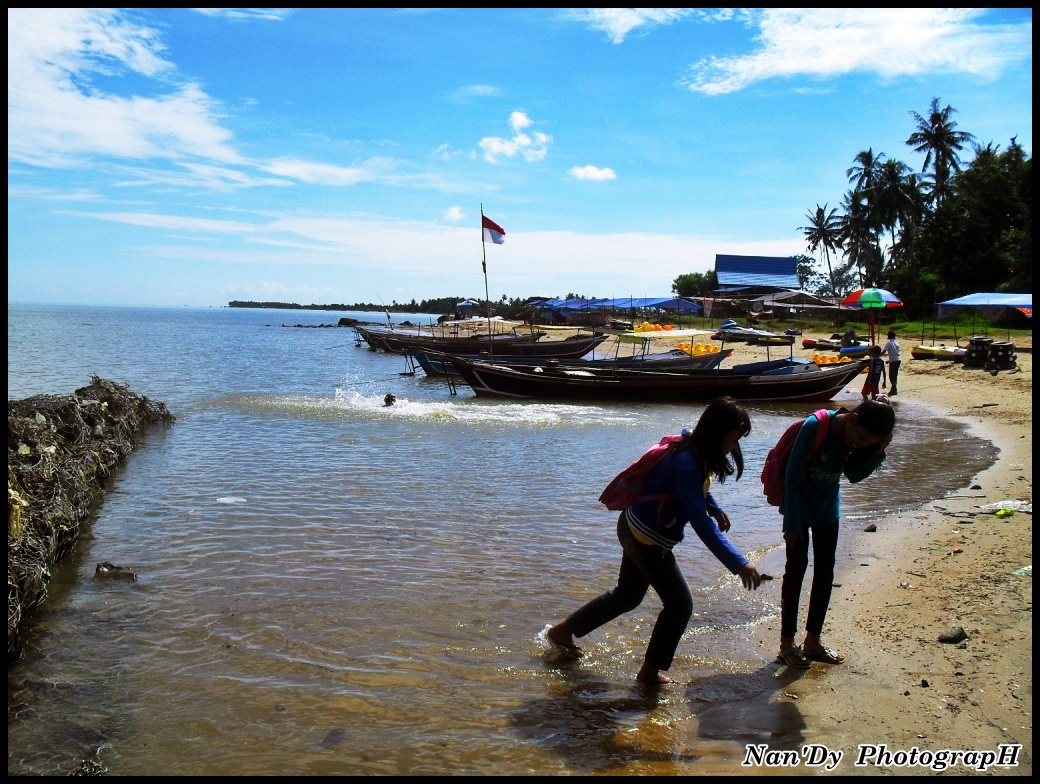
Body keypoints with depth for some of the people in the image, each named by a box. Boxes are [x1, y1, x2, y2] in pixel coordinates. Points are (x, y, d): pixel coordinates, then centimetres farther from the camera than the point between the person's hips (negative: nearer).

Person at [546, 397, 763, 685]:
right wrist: (739, 564, -35)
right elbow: (701, 524, -34)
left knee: (627, 595, 24)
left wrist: (715, 509, 7)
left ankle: (563, 630, 37)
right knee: (679, 604, 0)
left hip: (636, 531, 10)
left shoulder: (695, 453, -1)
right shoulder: (687, 464, -30)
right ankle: (650, 671, 17)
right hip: (647, 539, -10)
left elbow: (697, 489, 22)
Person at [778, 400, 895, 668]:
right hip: (800, 507, -6)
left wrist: (876, 452, -18)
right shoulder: (815, 427, -27)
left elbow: (853, 475, -1)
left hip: (828, 510, 6)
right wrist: (792, 522, -21)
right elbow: (793, 475, -23)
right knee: (796, 569, -2)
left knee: (825, 572, 8)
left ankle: (813, 640, 21)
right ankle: (787, 642, 9)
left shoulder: (861, 437, -10)